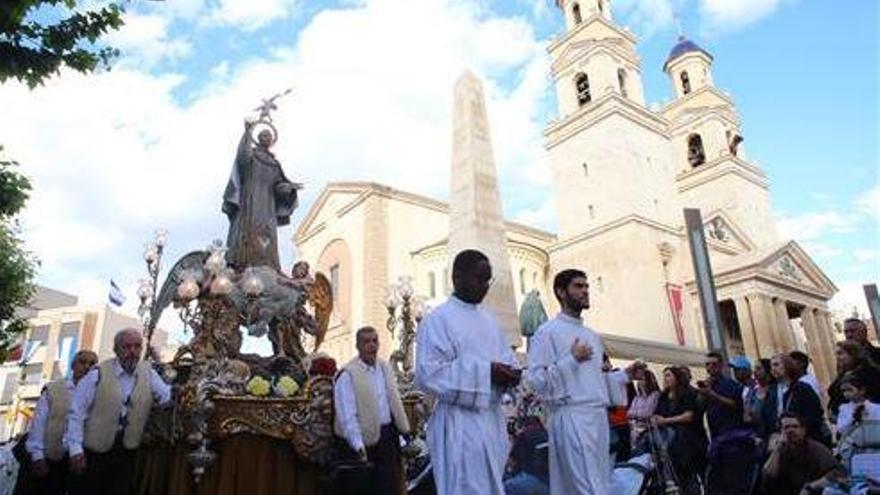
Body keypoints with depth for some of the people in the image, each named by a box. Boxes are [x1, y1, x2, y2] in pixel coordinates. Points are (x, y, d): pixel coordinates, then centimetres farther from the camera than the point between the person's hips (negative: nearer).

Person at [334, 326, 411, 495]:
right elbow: (348, 416, -18)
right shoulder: (347, 375, -14)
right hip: (368, 438, -6)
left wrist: (405, 430, 9)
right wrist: (359, 447, -24)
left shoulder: (385, 367, 6)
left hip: (389, 434, 6)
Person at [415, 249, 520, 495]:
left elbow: (506, 357, 20)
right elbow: (428, 374, -18)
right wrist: (486, 372, -21)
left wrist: (510, 374, -5)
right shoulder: (437, 320, -10)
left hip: (492, 420, 7)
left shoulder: (489, 319, 14)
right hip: (460, 423, -7)